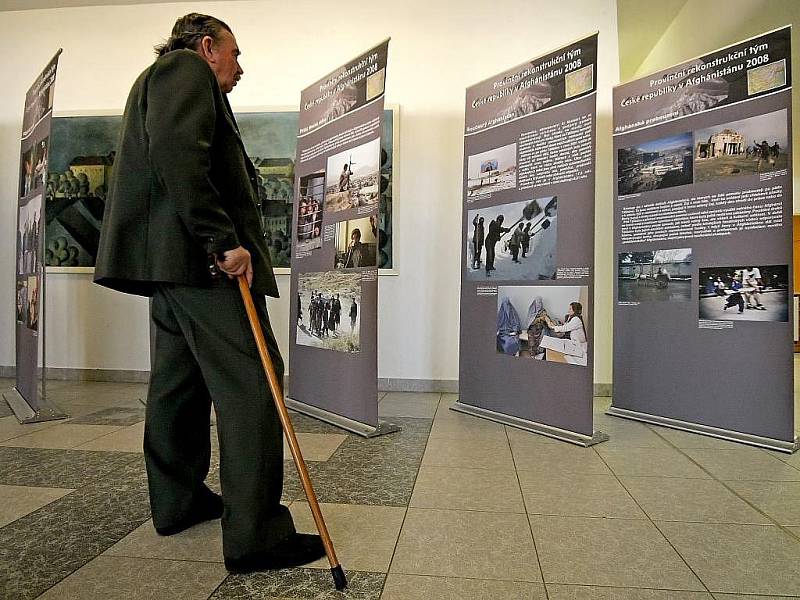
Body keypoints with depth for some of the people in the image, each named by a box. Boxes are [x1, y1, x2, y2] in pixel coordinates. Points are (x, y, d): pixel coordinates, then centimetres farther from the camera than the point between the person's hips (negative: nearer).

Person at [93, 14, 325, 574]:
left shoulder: (160, 80, 32)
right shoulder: (186, 69, 0)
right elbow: (176, 154, -19)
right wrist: (223, 239, -22)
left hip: (167, 256, 12)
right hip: (200, 256, -11)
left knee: (179, 380, 13)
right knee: (251, 384, -13)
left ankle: (178, 502, 24)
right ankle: (256, 534, -9)